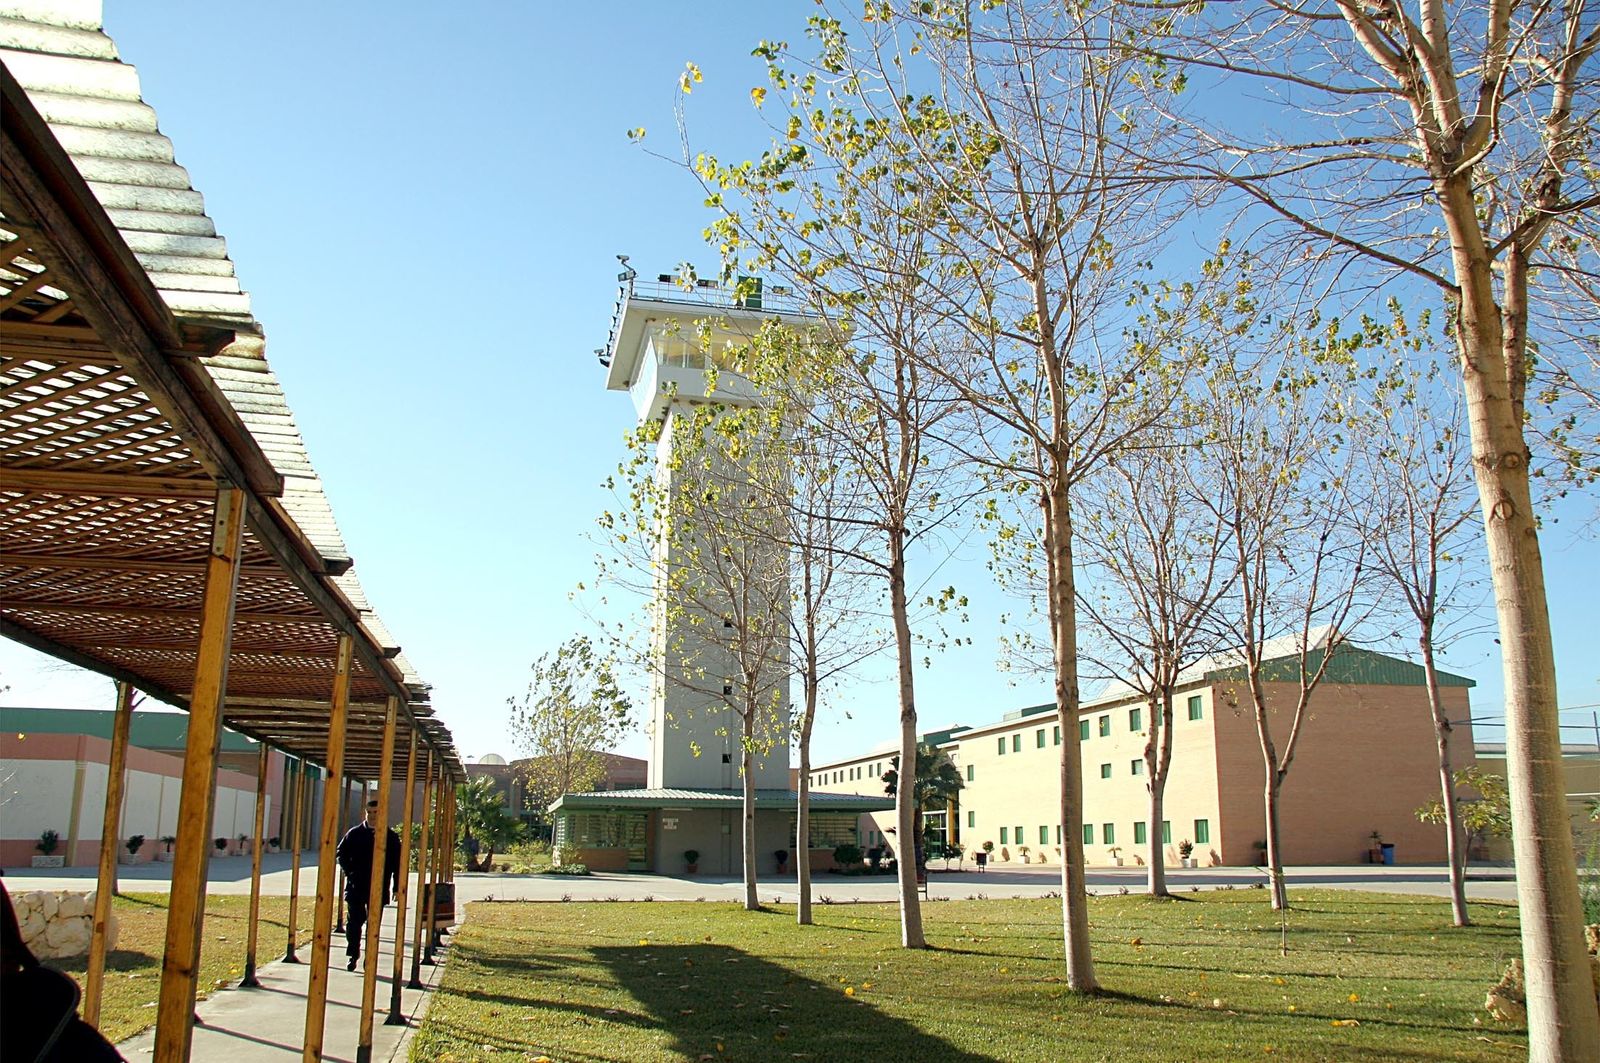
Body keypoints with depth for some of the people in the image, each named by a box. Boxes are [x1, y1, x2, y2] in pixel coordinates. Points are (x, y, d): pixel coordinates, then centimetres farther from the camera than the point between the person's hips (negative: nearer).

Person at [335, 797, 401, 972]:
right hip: (356, 887, 1)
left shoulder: (391, 837, 3)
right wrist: (349, 871, -3)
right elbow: (341, 852, 12)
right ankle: (353, 956, 11)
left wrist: (397, 888, -1)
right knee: (354, 921, 1)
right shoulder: (354, 833, 5)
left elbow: (397, 864, 4)